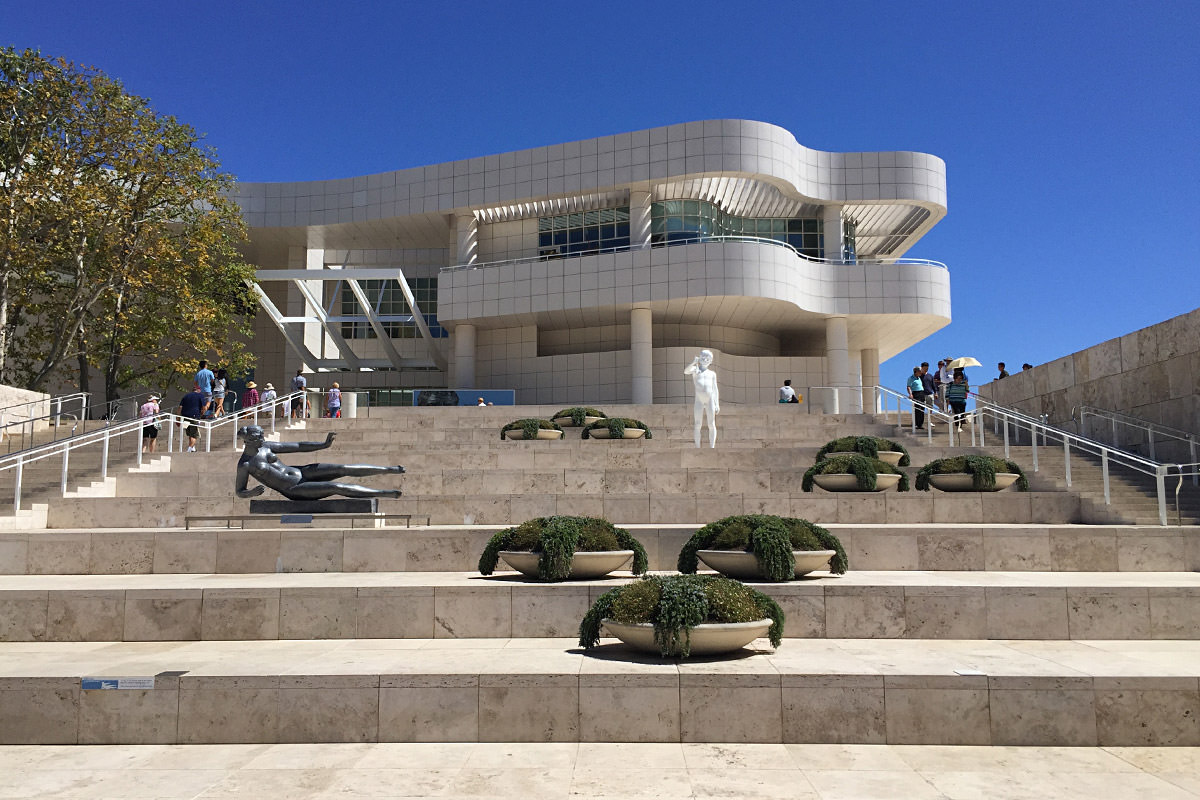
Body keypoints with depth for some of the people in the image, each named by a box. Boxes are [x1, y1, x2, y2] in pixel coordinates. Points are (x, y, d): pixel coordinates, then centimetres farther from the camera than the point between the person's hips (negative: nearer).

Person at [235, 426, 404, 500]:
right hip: (293, 491, -6)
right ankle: (386, 493, -23)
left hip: (301, 473, 6)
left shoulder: (266, 446, 3)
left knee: (343, 469, -8)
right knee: (336, 487, -21)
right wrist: (252, 493, -26)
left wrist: (324, 444, 1)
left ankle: (390, 470, -1)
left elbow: (298, 447, 6)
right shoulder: (244, 465, -11)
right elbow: (239, 491, -2)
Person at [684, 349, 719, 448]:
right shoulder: (695, 369, 13)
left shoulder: (712, 373, 18)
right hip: (698, 400, -2)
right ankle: (698, 448, -1)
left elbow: (715, 389, 13)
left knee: (711, 425, 0)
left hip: (710, 400, 2)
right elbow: (686, 371, -10)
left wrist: (717, 404, 4)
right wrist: (693, 362, -23)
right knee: (698, 425, -3)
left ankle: (712, 447, 2)